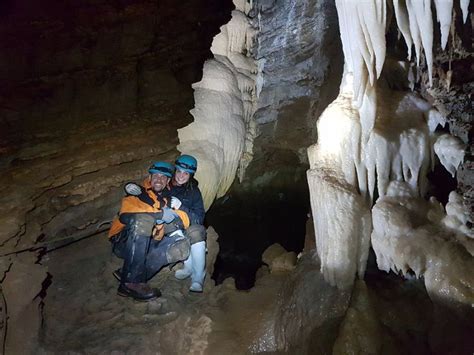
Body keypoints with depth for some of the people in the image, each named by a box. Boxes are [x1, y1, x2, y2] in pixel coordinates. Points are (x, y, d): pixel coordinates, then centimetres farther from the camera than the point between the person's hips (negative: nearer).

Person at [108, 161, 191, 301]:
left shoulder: (167, 201, 15)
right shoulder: (137, 194, -2)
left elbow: (184, 219, 3)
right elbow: (125, 216, -23)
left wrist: (175, 216, -20)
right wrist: (159, 215, -28)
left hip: (146, 246, 5)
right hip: (124, 242, -5)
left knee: (182, 247, -19)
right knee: (143, 220, -34)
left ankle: (125, 274, -17)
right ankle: (131, 283, -31)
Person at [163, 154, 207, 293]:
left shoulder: (193, 191, 0)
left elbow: (199, 219, -9)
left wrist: (181, 207, -24)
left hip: (188, 226, 0)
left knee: (197, 231, -33)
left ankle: (197, 279, -31)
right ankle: (189, 266, -19)